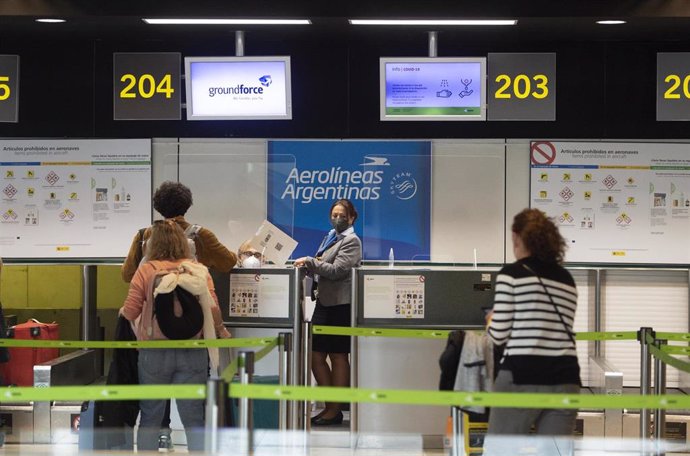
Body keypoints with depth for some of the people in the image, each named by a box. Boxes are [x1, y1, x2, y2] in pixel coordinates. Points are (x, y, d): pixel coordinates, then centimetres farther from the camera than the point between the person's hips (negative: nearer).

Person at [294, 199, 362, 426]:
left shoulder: (351, 241, -8)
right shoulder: (330, 238, 17)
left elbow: (336, 270, -17)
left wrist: (309, 261, -15)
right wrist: (307, 265, 5)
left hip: (340, 305, -8)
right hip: (324, 302, 8)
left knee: (338, 356, 0)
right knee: (316, 356, 7)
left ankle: (335, 410, 7)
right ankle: (330, 405, 16)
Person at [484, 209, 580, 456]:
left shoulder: (512, 274, -2)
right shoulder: (567, 279, 15)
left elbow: (499, 334, -4)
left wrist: (491, 320, 18)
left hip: (522, 377, -5)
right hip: (564, 379, 5)